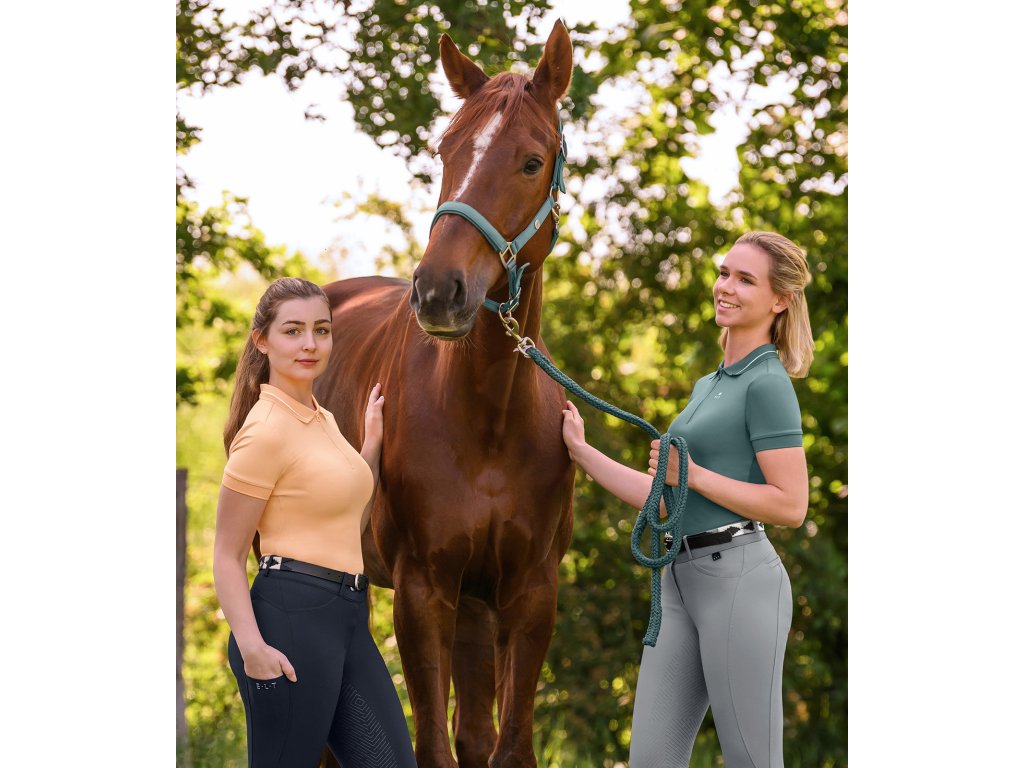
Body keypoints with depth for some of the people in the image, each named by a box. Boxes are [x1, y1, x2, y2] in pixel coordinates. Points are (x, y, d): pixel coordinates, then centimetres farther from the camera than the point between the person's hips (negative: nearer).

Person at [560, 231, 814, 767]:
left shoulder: (766, 384, -9)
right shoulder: (709, 386, 20)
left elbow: (790, 506, -15)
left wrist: (693, 475, -15)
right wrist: (581, 451, 21)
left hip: (739, 580, -9)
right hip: (680, 580, 9)